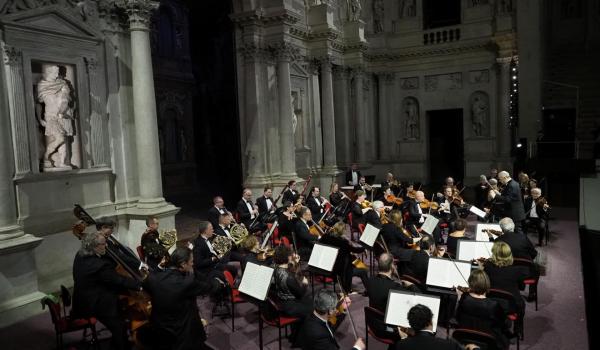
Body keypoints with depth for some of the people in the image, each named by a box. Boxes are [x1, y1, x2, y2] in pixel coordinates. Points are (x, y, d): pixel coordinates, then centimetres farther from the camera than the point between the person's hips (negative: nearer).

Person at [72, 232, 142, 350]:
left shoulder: (80, 256, -3)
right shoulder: (99, 265, -31)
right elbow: (119, 280, -25)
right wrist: (139, 285, -18)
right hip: (92, 305, -10)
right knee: (120, 326, -1)